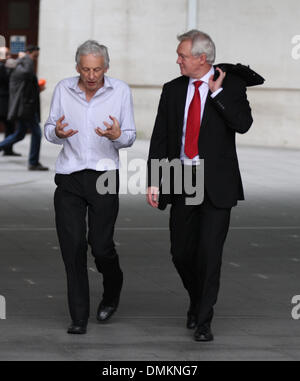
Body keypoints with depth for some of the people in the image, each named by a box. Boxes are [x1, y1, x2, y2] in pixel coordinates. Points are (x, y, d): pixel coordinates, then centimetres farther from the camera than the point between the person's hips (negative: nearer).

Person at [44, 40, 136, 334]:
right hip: (69, 176, 1)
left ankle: (112, 292, 28)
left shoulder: (121, 91, 0)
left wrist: (117, 135, -20)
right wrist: (57, 132, -14)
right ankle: (79, 317, 2)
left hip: (104, 176, -1)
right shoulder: (63, 89, 3)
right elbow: (49, 130, 10)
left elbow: (130, 137, 4)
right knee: (72, 246, -5)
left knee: (101, 245, -4)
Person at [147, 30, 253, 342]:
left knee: (209, 253, -7)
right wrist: (153, 182, 3)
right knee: (181, 252, 9)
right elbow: (160, 138, 8)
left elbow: (243, 124, -18)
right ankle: (197, 301, 35)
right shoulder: (173, 90, 8)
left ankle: (203, 321, 2)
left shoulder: (231, 85, -2)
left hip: (216, 184, -4)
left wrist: (217, 91, -16)